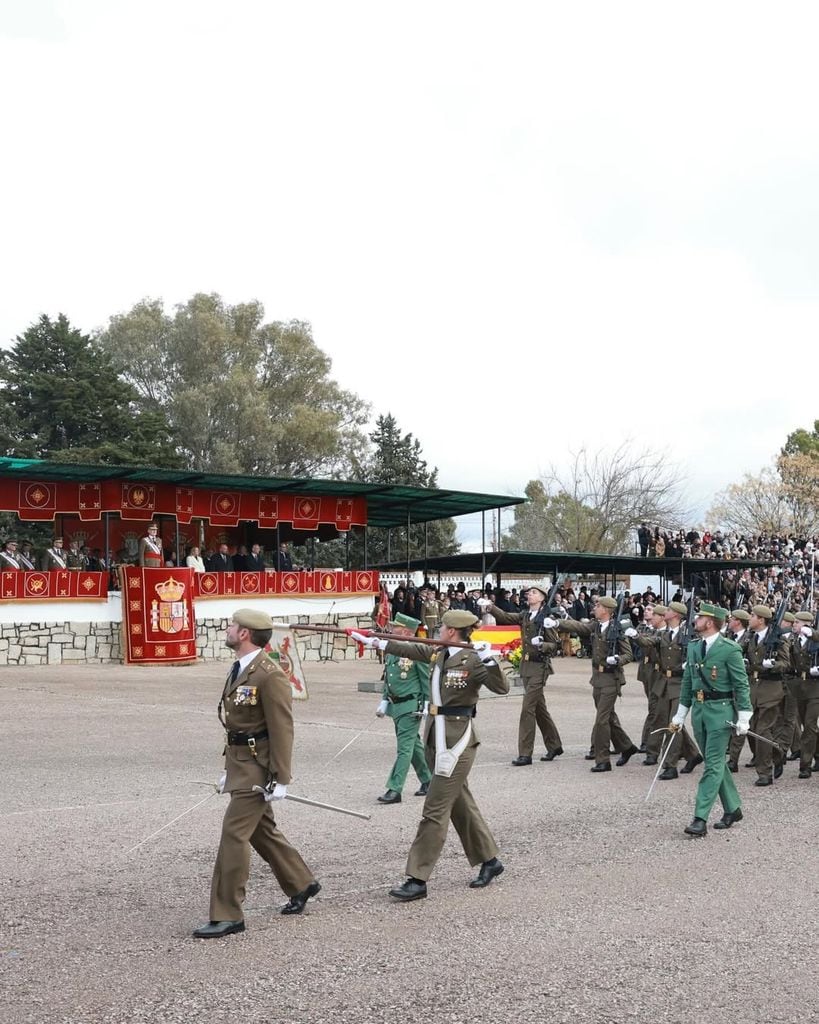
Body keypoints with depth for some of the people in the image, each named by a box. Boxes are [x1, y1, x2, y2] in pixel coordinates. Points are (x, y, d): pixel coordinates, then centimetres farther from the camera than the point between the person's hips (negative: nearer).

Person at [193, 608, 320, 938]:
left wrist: (280, 780, -20)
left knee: (234, 833, -9)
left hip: (258, 767, -10)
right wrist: (229, 769, 20)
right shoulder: (238, 670, 11)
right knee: (261, 830, 19)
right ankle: (302, 884, 37)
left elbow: (282, 730, -20)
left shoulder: (270, 675, -19)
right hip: (240, 762, 10)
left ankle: (227, 916, -2)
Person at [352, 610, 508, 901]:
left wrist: (488, 659, -35)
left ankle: (417, 880, -3)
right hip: (437, 738, 8)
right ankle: (489, 861, 31)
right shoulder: (438, 653, 8)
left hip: (457, 741, -8)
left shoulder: (472, 660, -15)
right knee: (461, 805, 18)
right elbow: (409, 649, 21)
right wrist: (374, 642, 27)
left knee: (435, 811, -6)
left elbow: (502, 687, -21)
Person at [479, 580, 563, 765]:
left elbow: (554, 645, -9)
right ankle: (554, 745, 29)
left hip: (539, 667, -7)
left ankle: (525, 753, -5)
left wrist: (541, 645, -28)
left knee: (528, 708, -9)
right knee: (539, 708, 15)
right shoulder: (525, 616, 9)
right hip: (526, 666, 7)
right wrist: (490, 607, -20)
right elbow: (505, 617, -4)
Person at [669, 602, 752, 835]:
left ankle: (700, 818, -8)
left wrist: (744, 718, -12)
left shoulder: (730, 649, -12)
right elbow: (687, 682, 16)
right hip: (699, 709, 7)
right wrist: (679, 715, 17)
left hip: (720, 710, -7)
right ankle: (732, 809, 29)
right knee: (715, 762, 15)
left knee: (713, 764, -6)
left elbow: (741, 685, -10)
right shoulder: (693, 646, 9)